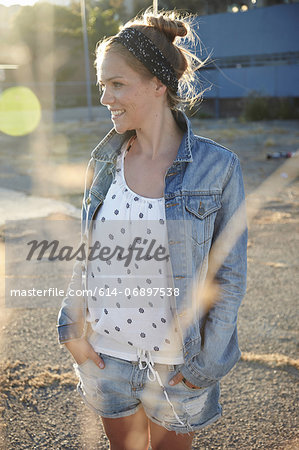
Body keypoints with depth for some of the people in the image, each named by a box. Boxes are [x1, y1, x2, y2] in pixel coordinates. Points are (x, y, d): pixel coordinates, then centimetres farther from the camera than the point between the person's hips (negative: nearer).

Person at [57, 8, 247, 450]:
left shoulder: (217, 167, -13)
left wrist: (206, 364, -10)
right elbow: (85, 251, 8)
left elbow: (229, 276, -8)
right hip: (105, 352, 4)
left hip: (176, 363, -3)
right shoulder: (104, 160, -1)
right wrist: (71, 328, 0)